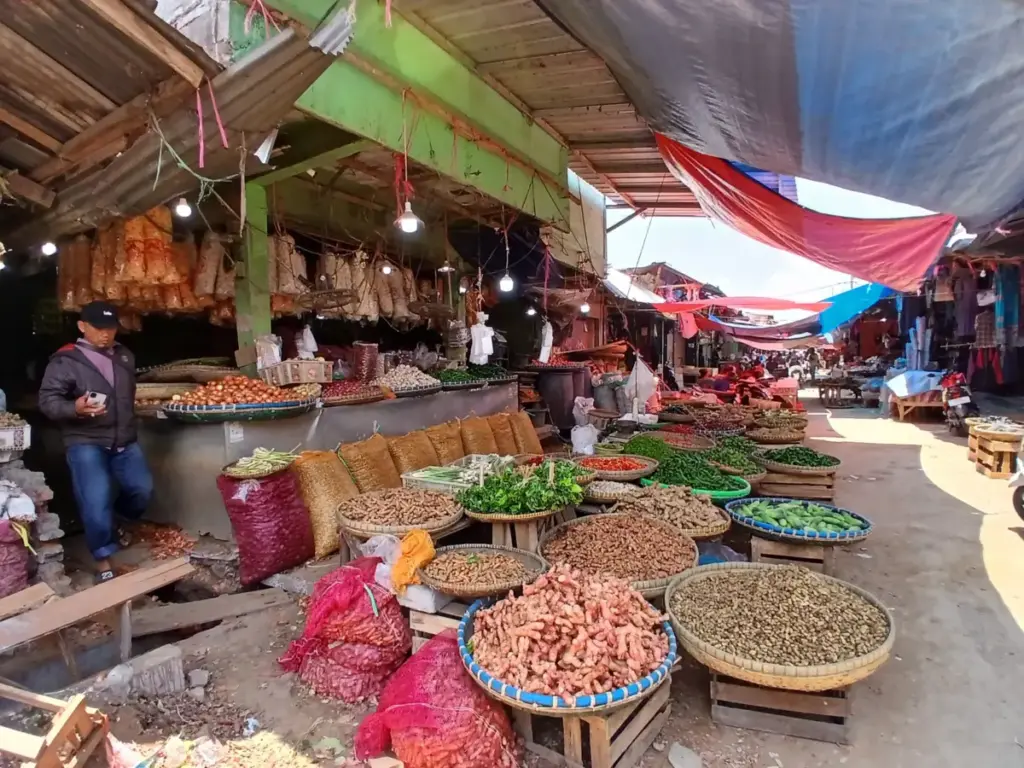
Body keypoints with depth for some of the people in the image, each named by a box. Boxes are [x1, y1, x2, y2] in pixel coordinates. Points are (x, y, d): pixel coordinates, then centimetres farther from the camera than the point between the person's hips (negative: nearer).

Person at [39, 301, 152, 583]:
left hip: (124, 440, 6)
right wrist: (74, 408, -32)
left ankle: (112, 524, 35)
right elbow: (47, 400, -12)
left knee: (142, 488, 4)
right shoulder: (65, 360, -9)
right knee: (96, 501, -11)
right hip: (85, 442, -6)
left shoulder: (125, 356, 11)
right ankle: (103, 558, 8)